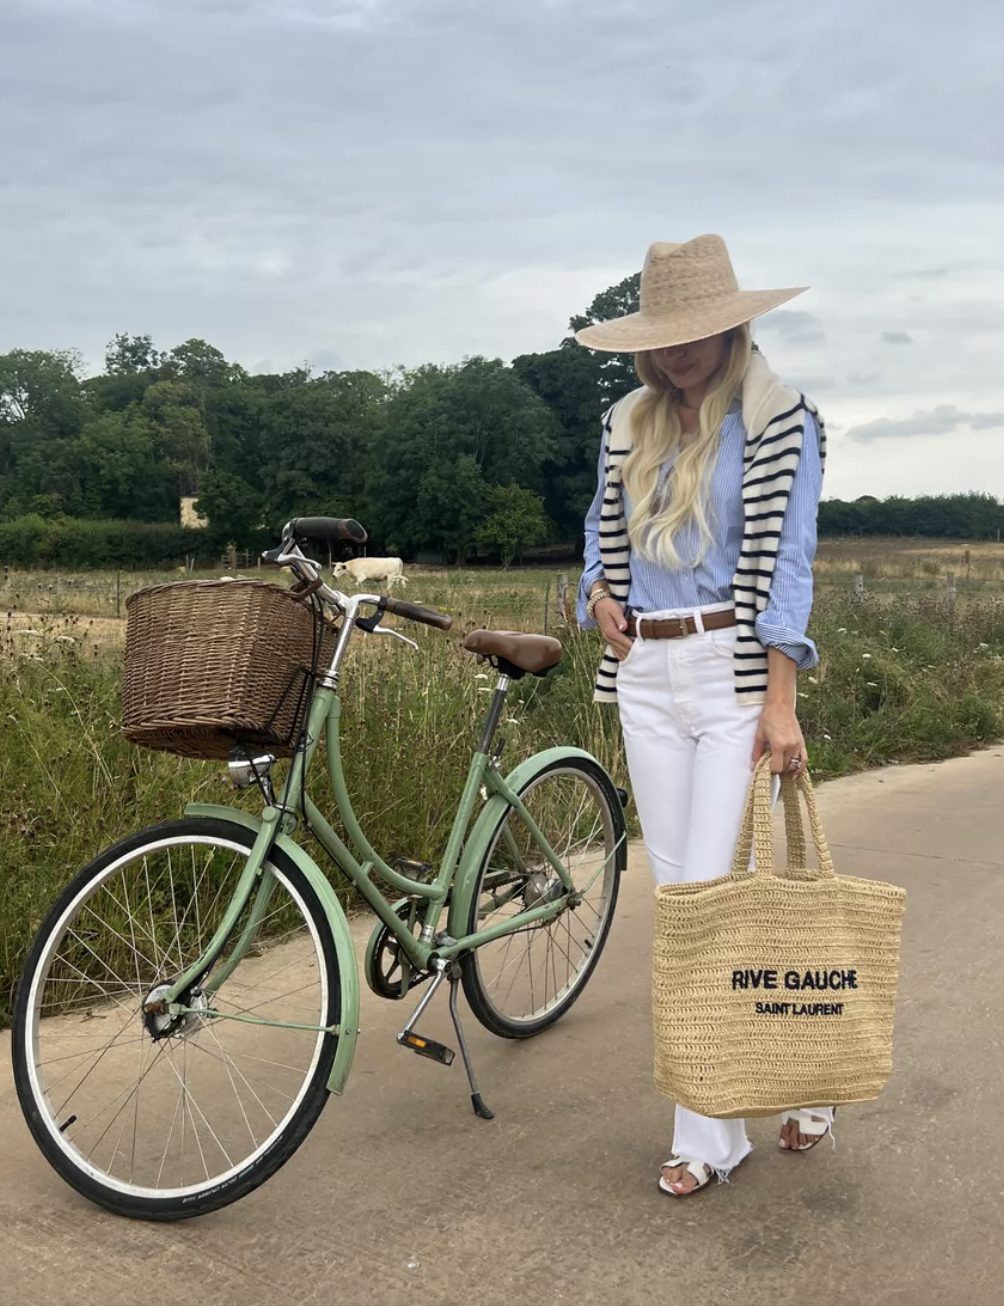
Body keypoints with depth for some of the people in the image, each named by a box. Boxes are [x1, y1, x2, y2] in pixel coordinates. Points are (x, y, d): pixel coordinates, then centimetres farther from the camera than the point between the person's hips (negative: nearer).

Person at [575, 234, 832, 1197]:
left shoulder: (778, 421, -3)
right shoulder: (627, 427, 13)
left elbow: (783, 561, -9)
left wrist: (779, 701, -16)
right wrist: (599, 593, 3)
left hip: (734, 671, -5)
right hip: (645, 676, 6)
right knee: (674, 889, 6)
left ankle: (708, 1131, 8)